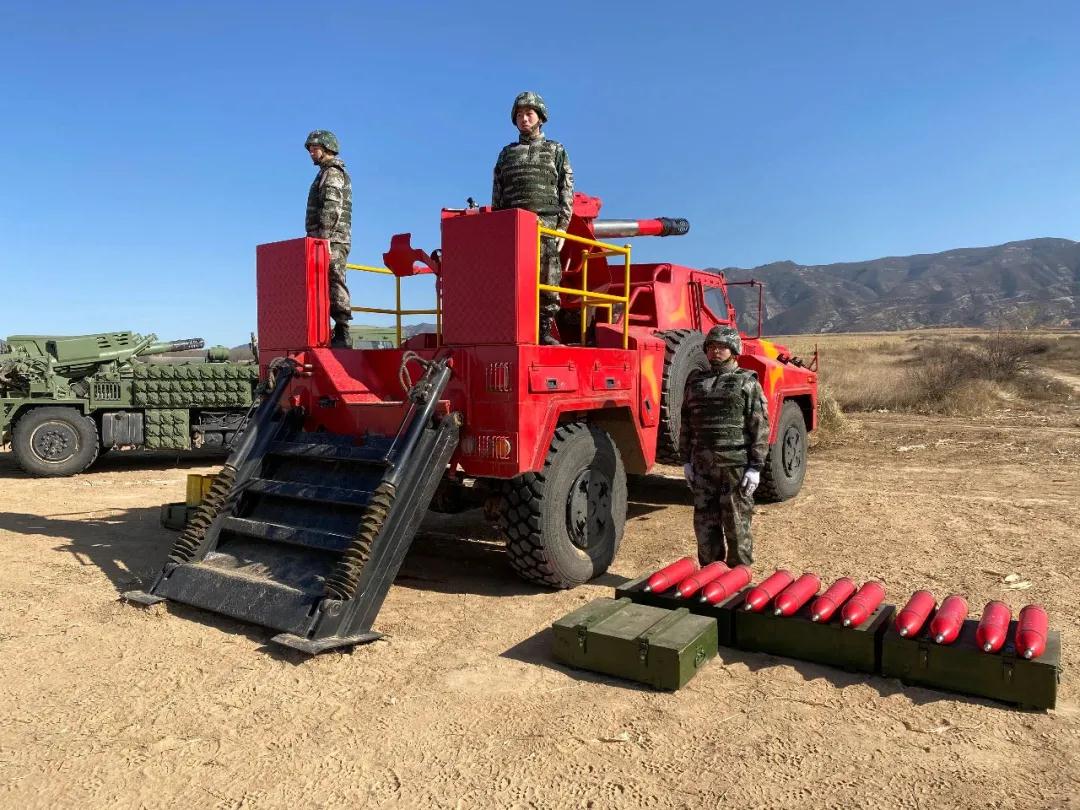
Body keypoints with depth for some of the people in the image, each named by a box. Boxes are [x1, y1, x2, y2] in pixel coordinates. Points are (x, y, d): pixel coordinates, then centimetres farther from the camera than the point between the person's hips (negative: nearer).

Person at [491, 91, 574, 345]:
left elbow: (566, 193, 8)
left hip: (545, 222, -2)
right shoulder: (507, 153, 23)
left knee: (548, 280, -8)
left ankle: (545, 331, -5)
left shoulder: (556, 151, 16)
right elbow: (497, 196, 20)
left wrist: (562, 227, -4)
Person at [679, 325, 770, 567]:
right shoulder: (696, 381, 12)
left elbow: (760, 427, -5)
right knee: (705, 524, 10)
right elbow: (686, 422, 16)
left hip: (736, 466, -4)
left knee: (737, 525, 2)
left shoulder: (747, 383, -1)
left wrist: (755, 467, -11)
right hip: (703, 466, 5)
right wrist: (686, 460, 11)